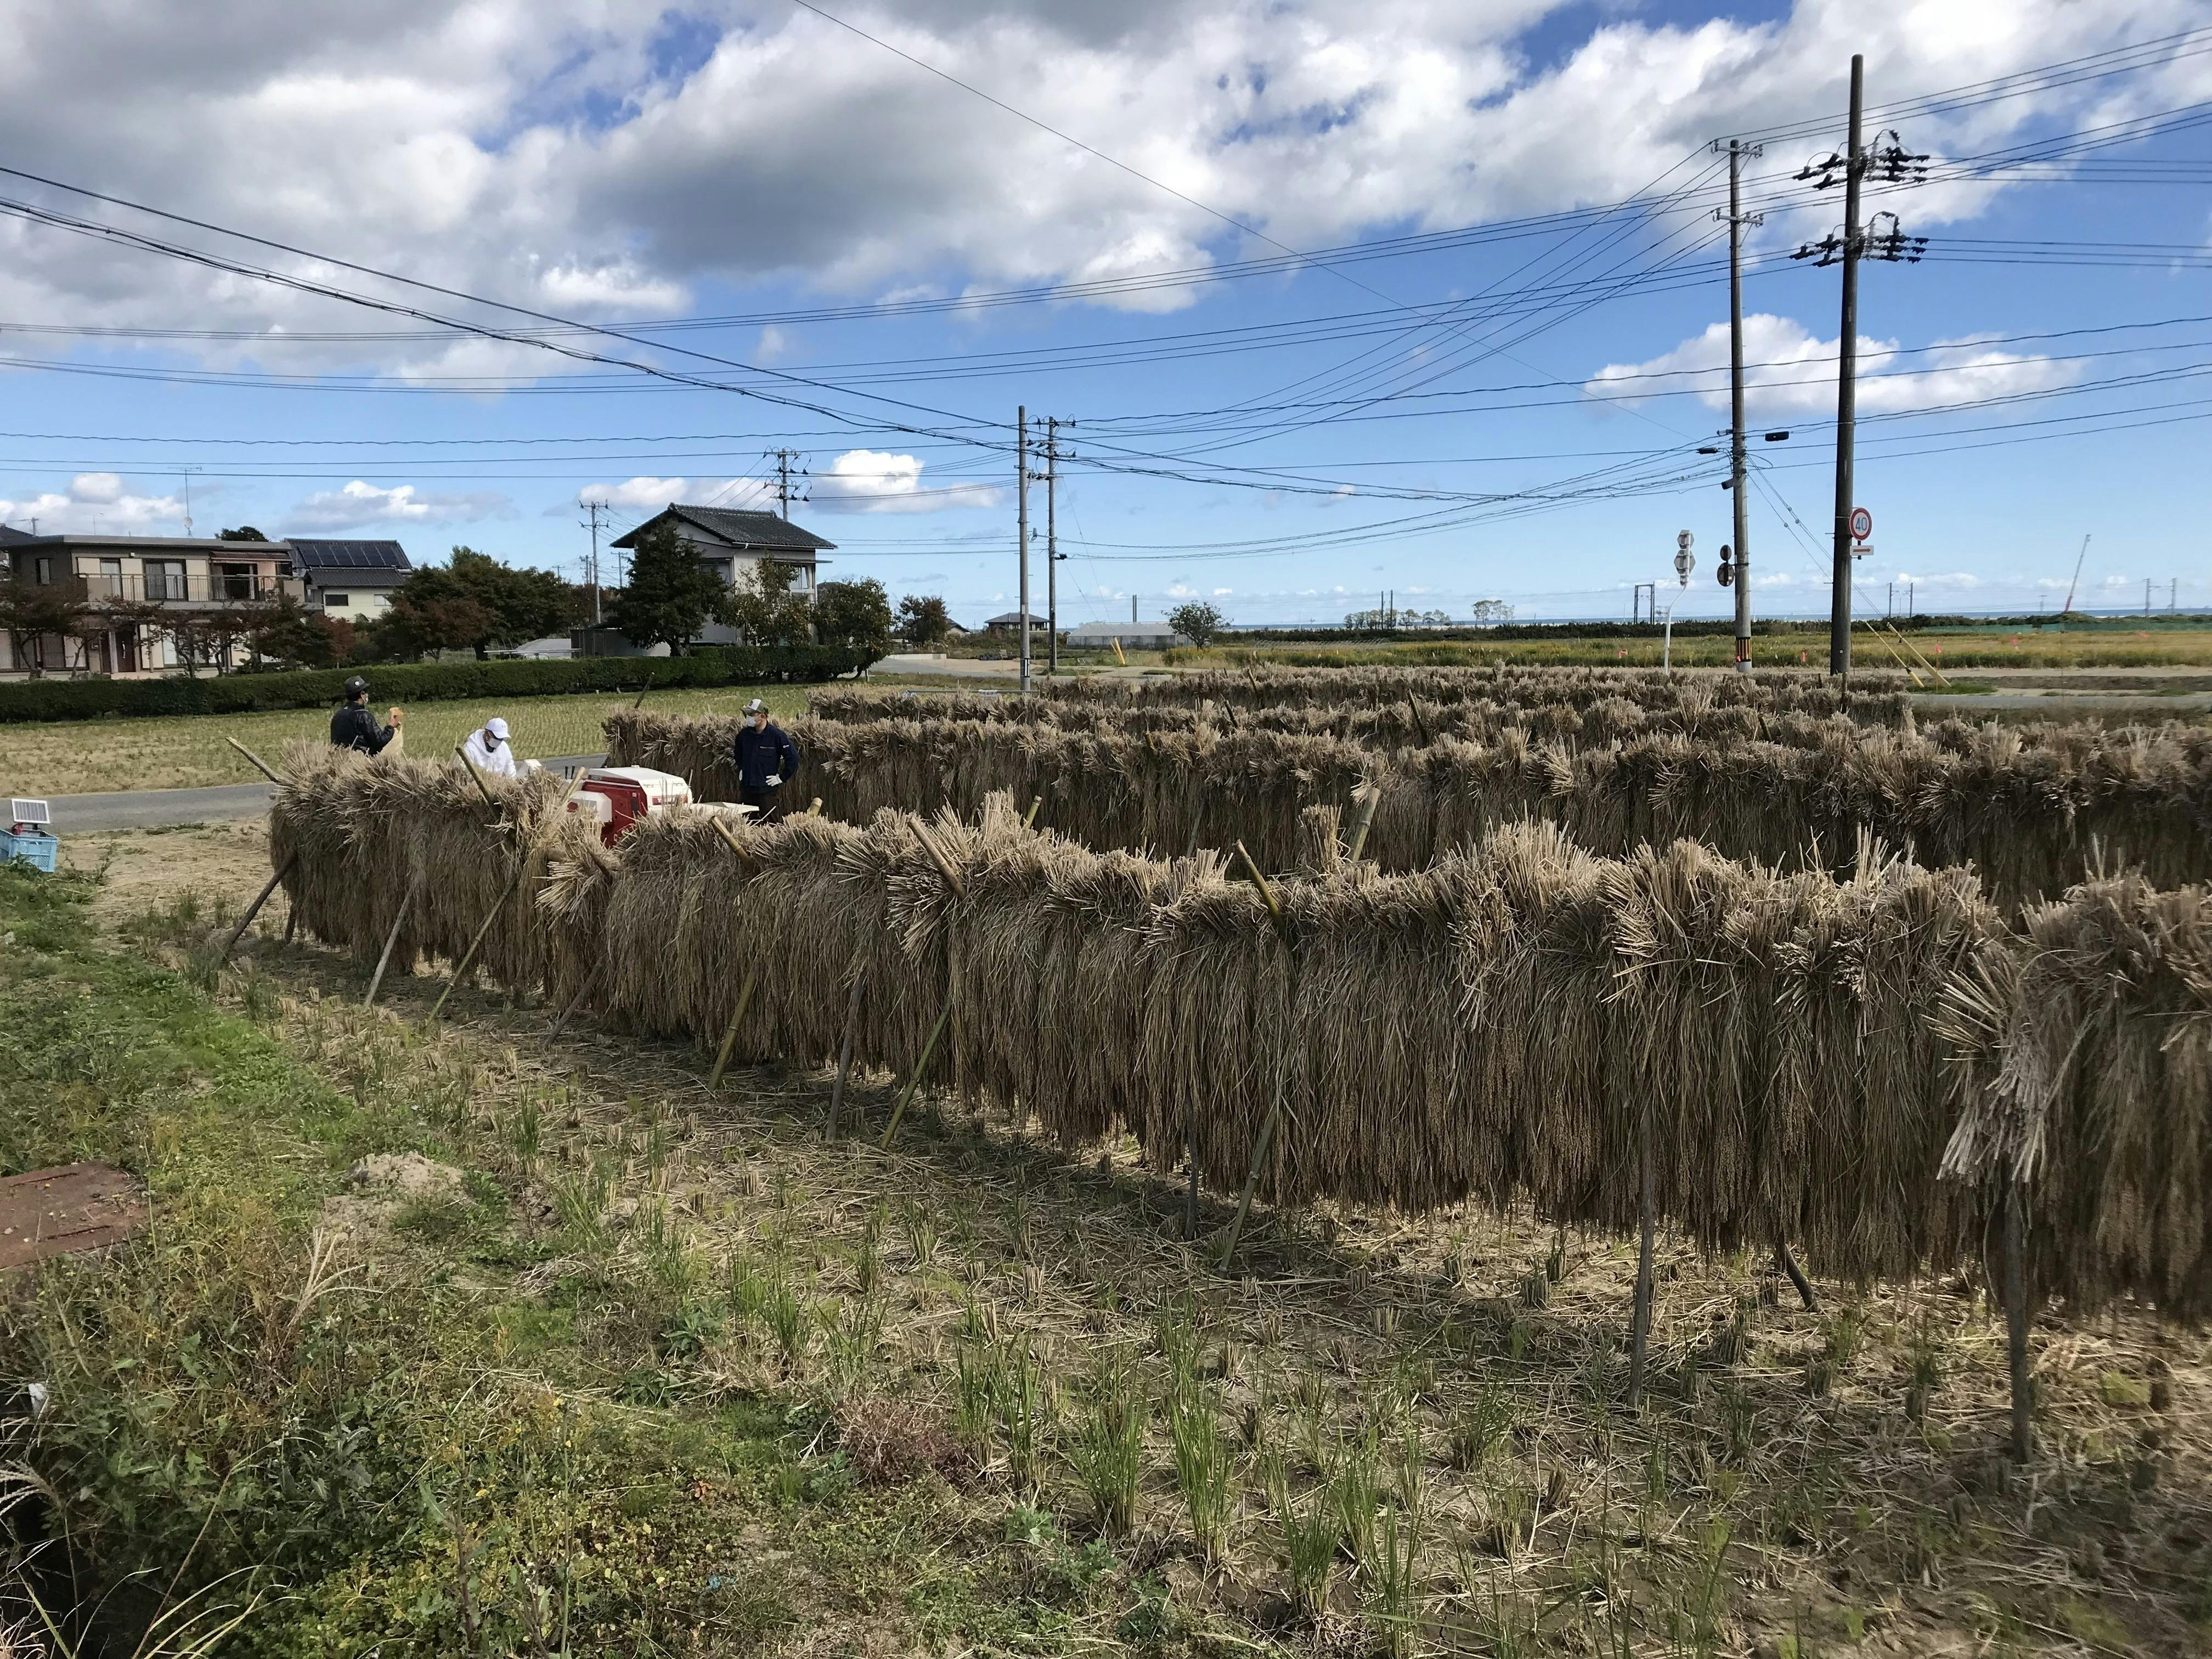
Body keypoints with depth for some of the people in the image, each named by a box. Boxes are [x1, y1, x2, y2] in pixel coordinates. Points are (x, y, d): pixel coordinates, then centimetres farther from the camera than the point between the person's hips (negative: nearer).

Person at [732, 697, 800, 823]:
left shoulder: (776, 735, -11)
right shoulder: (744, 734, 4)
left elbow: (793, 758, -7)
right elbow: (738, 754, 27)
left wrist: (782, 778, -7)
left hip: (768, 791, -5)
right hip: (747, 789, 5)